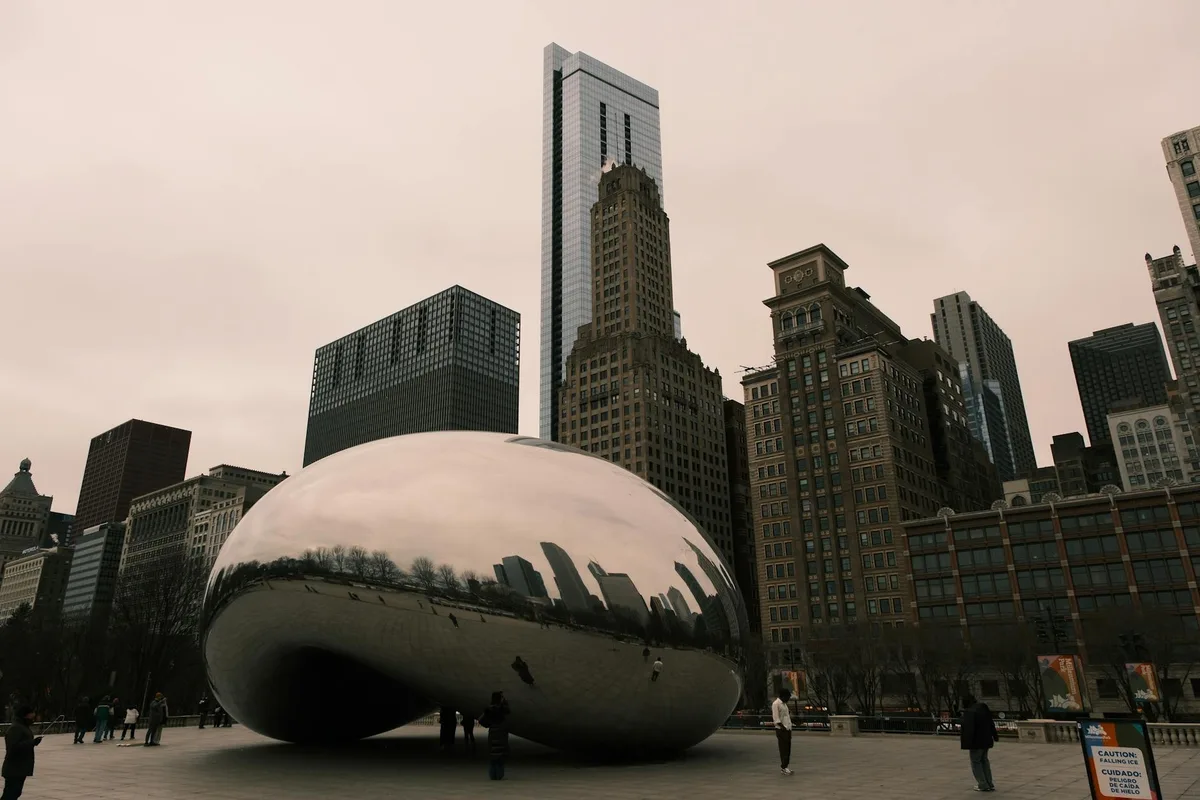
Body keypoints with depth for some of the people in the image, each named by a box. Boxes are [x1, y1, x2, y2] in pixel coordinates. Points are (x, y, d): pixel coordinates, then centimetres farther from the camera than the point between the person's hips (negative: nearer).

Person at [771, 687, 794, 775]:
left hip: (788, 729, 9)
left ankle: (785, 766, 16)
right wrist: (783, 727, -21)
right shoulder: (776, 704, -12)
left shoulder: (784, 704, 17)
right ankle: (783, 767, -1)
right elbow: (776, 719, -18)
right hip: (781, 730, -9)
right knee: (784, 749, -6)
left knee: (788, 749, 10)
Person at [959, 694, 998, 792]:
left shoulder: (968, 712, -19)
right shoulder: (984, 708, 7)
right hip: (987, 739, 8)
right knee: (984, 760, 20)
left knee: (976, 762, 4)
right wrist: (995, 735, 27)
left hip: (977, 741, -8)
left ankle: (983, 785, 4)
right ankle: (989, 784, 23)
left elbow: (967, 728, -25)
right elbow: (991, 723, 17)